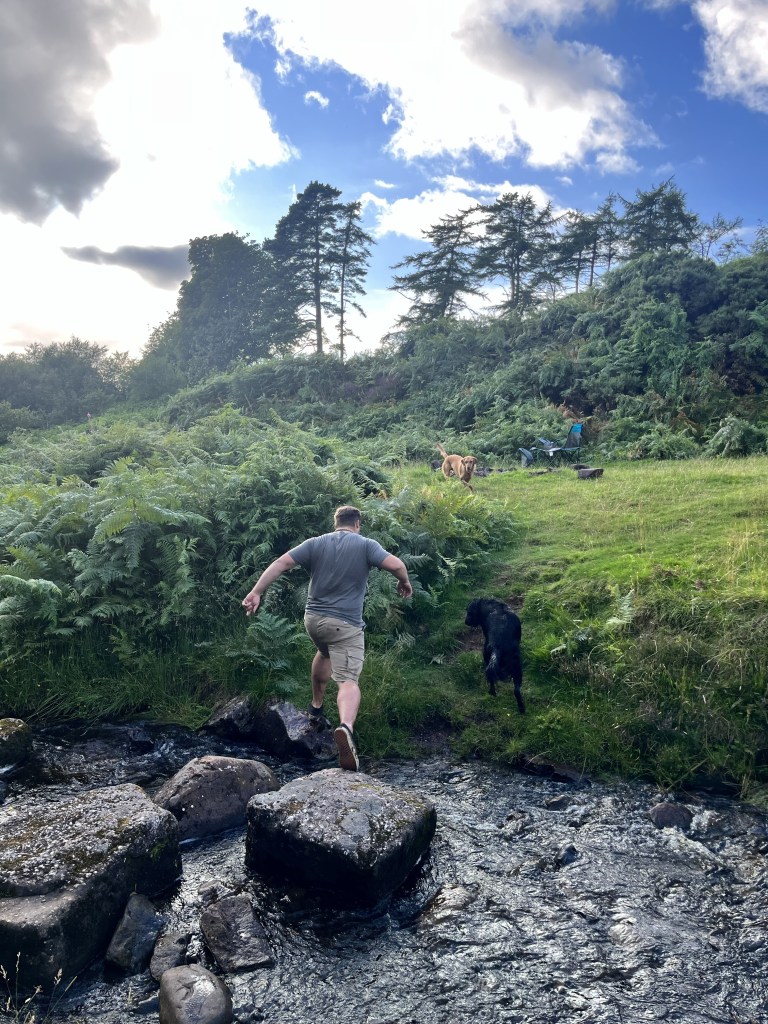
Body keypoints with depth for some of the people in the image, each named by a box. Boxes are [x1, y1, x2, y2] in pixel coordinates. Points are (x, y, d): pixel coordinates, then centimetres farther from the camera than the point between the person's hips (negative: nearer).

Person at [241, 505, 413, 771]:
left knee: (324, 653, 34)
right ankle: (346, 727, -38)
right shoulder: (366, 545, -1)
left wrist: (256, 592, -2)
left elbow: (281, 563, -2)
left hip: (313, 618, 5)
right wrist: (404, 582, 7)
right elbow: (395, 564, -14)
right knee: (348, 679, -11)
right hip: (346, 624, -4)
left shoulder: (315, 543, 7)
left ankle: (316, 706, 45)